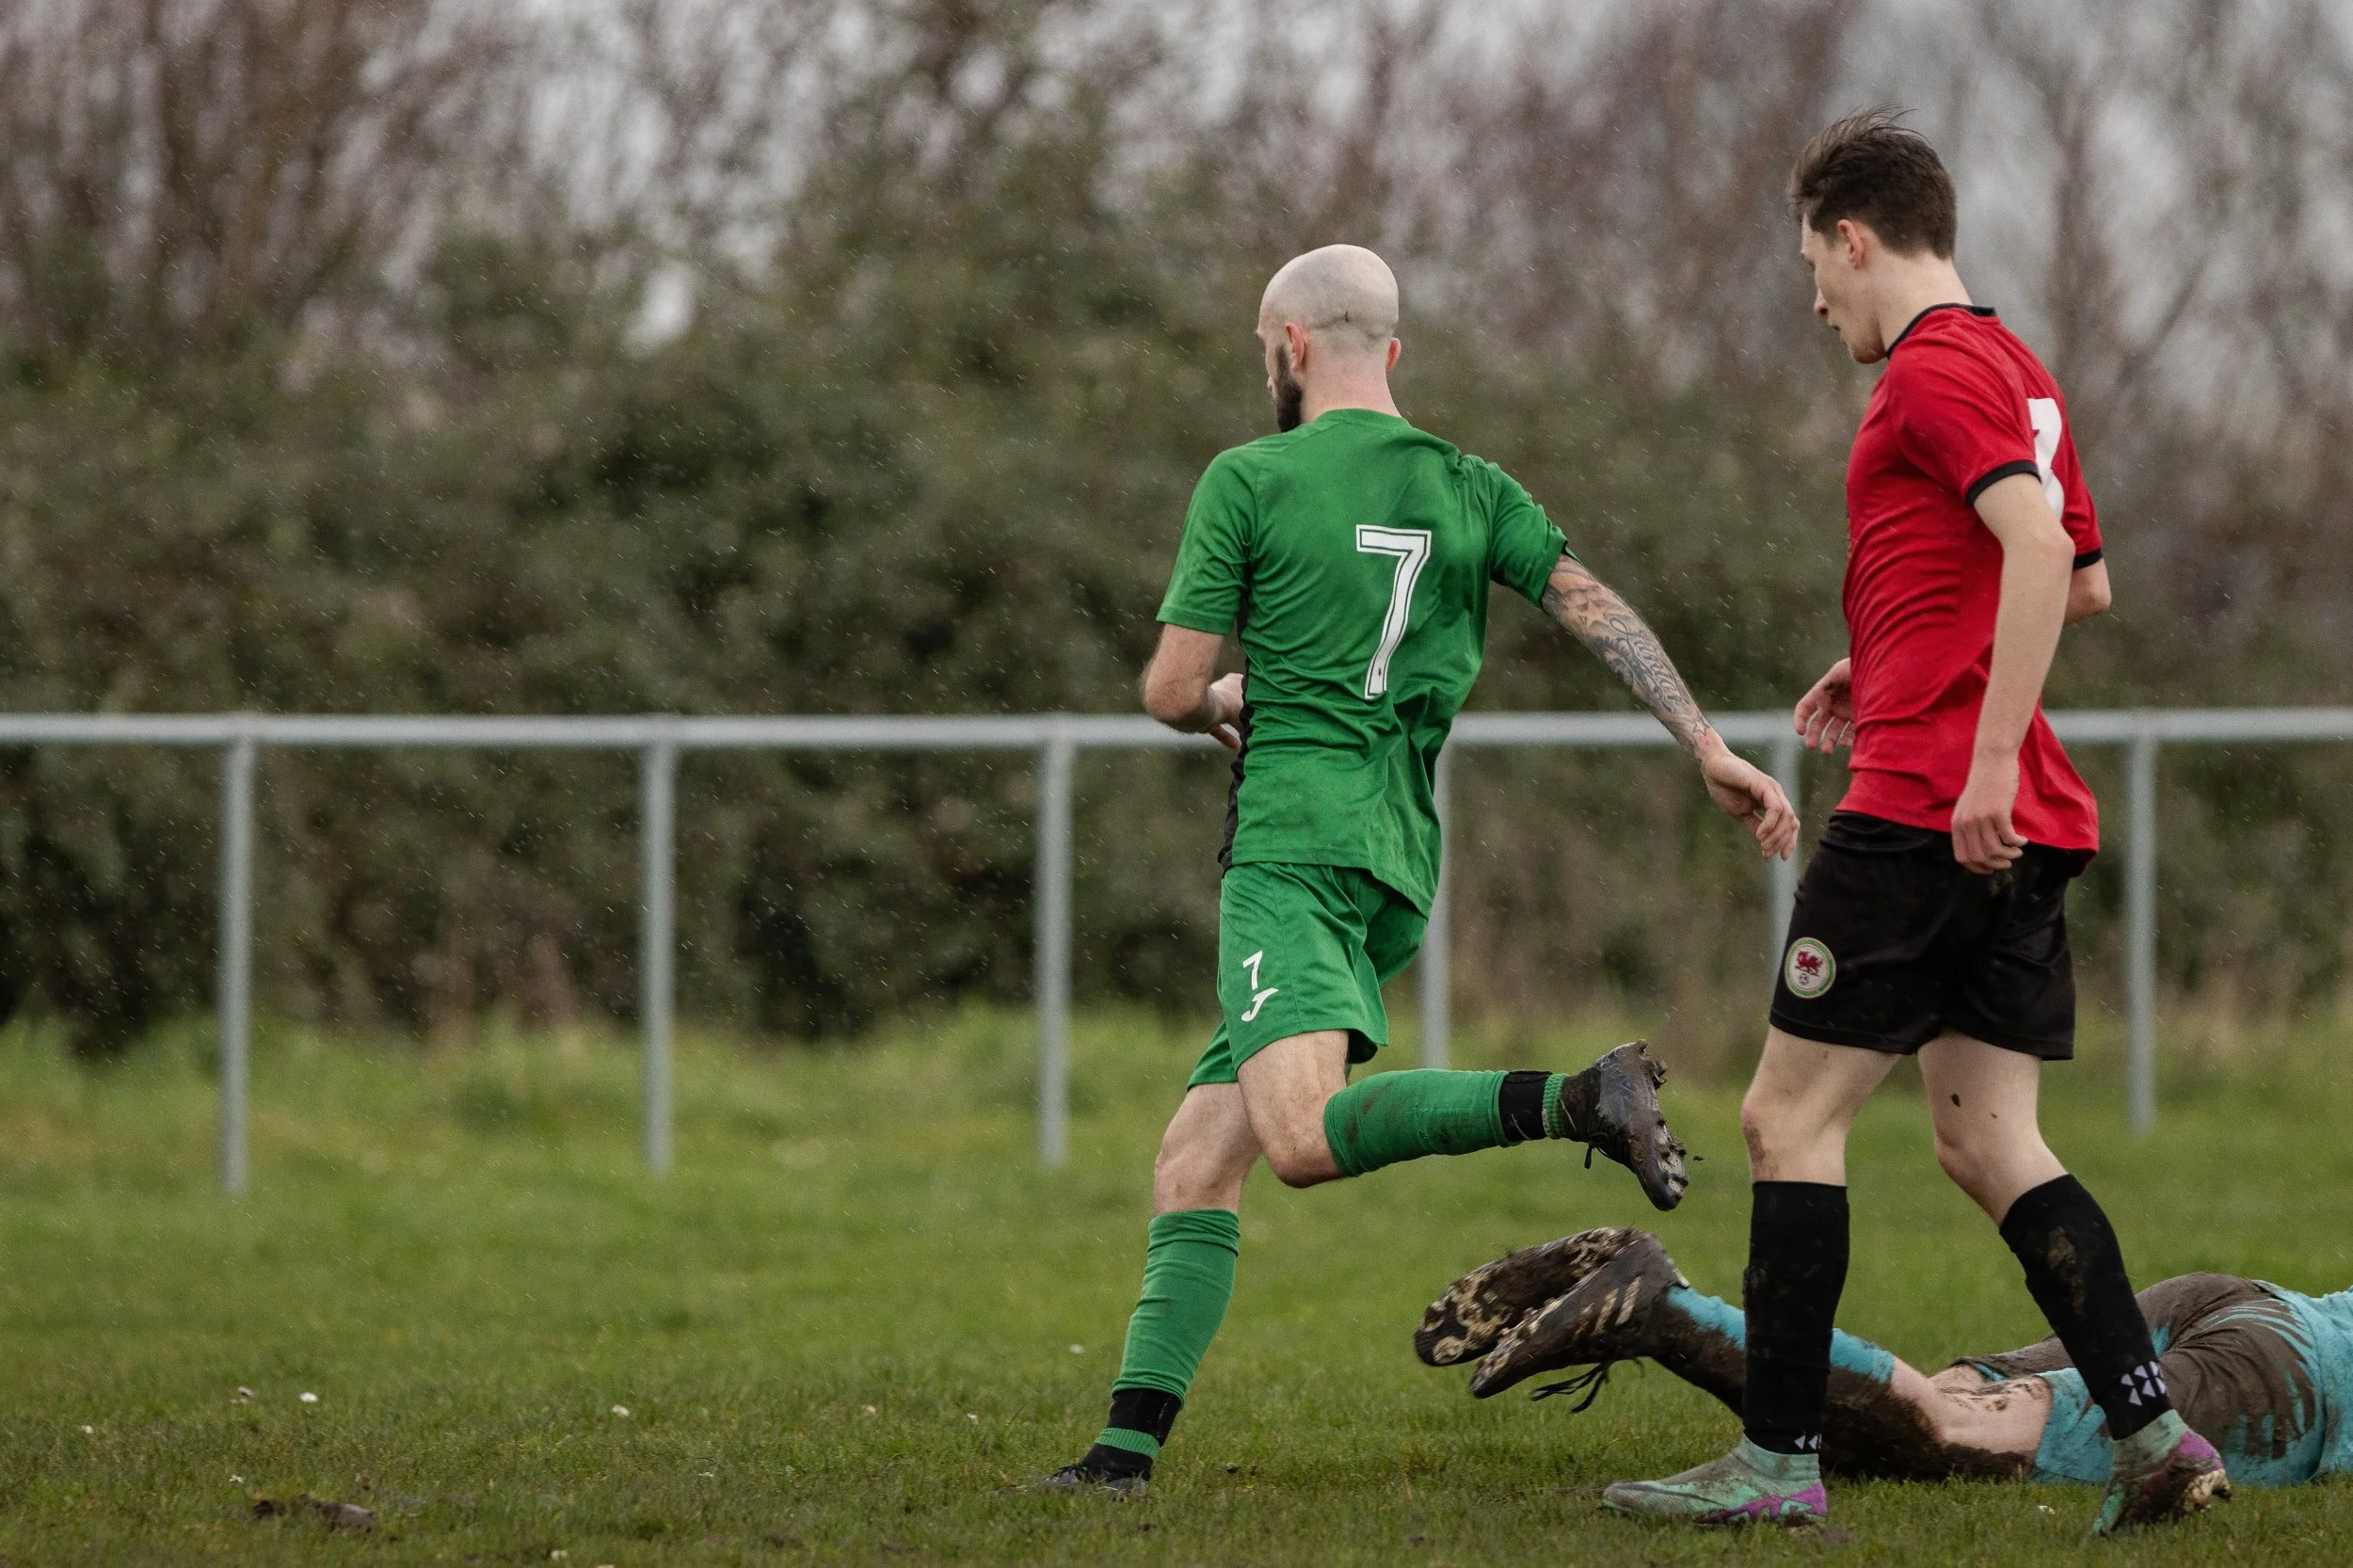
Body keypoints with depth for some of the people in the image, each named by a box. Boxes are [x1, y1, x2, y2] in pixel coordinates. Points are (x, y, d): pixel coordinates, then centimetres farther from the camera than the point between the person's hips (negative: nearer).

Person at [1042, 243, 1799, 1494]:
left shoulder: (1249, 479, 1)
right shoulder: (1470, 489, 15)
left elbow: (1170, 691, 1)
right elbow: (1598, 611, 4)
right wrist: (1710, 751, 0)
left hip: (1294, 839, -7)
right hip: (1401, 869, 7)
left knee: (1304, 1136, -27)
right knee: (1194, 1160, 7)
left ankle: (1574, 1100, -39)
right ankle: (1128, 1448, -1)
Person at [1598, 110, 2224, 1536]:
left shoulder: (1934, 372, -10)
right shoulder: (2018, 374, 19)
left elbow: (2044, 548, -24)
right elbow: (2088, 581, 28)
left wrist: (1986, 759, -27)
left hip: (1925, 810, -9)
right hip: (2024, 829, 9)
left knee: (1793, 1116, -2)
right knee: (1991, 1143, 8)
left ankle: (1780, 1459, -2)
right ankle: (2154, 1431, -2)